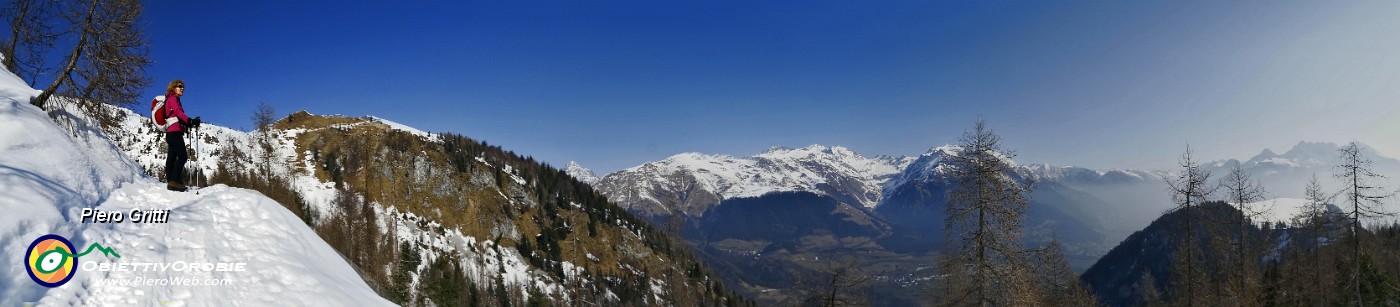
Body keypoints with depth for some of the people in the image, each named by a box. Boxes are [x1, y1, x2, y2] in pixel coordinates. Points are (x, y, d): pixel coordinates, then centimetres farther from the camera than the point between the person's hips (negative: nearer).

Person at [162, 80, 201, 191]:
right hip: (175, 131, -10)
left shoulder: (174, 99, 24)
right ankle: (174, 182, -19)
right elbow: (178, 112, -22)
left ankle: (170, 182, 8)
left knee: (171, 157, 7)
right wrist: (190, 121, -34)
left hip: (171, 132, 10)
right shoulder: (173, 98, -4)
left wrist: (188, 124, 13)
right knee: (182, 156, -14)